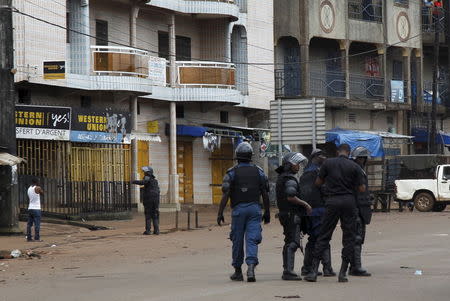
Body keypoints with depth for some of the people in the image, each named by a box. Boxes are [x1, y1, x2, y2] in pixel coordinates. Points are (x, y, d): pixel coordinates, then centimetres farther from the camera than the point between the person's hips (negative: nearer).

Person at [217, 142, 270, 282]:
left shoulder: (232, 172, -2)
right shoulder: (259, 171, 5)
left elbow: (225, 194, -7)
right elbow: (265, 194, 5)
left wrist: (220, 213, -5)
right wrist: (267, 212, 14)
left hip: (238, 209, -1)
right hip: (254, 208, 1)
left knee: (237, 240, 8)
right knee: (252, 239, -2)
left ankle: (238, 272, 16)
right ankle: (251, 267, -21)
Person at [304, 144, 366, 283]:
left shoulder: (328, 163, 2)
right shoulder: (354, 167, 1)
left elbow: (318, 182, 9)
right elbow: (361, 189, 2)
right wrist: (364, 186, 25)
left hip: (332, 201, 0)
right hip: (348, 201, 0)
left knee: (323, 236, 5)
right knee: (349, 237, 8)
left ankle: (314, 271, -1)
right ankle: (343, 273, 3)